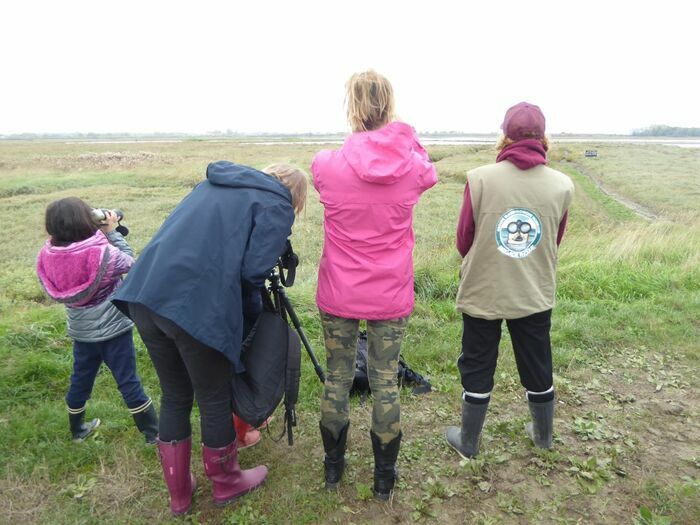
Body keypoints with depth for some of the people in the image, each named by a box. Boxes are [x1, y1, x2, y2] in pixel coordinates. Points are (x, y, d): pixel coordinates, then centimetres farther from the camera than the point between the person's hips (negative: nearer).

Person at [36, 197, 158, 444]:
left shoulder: (48, 257, -11)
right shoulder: (103, 252, -26)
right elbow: (128, 262, -9)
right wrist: (112, 231, -4)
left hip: (81, 332, 5)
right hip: (114, 330, -5)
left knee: (80, 381, 23)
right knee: (129, 382, 6)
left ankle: (77, 429, 43)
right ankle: (153, 432, 18)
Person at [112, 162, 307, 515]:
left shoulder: (215, 181, 24)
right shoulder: (276, 207, 3)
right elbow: (253, 270, -9)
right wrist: (248, 301, 13)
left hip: (144, 293, 7)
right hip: (197, 307, -7)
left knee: (174, 397, 22)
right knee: (214, 400, 15)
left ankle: (179, 493, 40)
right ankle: (226, 484, 40)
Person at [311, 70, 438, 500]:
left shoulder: (328, 164, -12)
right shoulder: (413, 166, -10)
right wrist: (403, 143, 29)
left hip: (339, 295, 0)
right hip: (391, 296, 0)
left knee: (338, 378, 17)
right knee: (386, 382, 13)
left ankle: (334, 466, 36)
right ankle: (385, 477, 30)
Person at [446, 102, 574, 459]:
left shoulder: (480, 178, -16)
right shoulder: (562, 185, -8)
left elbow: (463, 240, -6)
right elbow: (555, 243, 5)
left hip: (483, 293, -2)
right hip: (535, 295, 3)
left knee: (477, 369, 13)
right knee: (537, 368, 20)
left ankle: (468, 442, 30)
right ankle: (543, 435, 42)